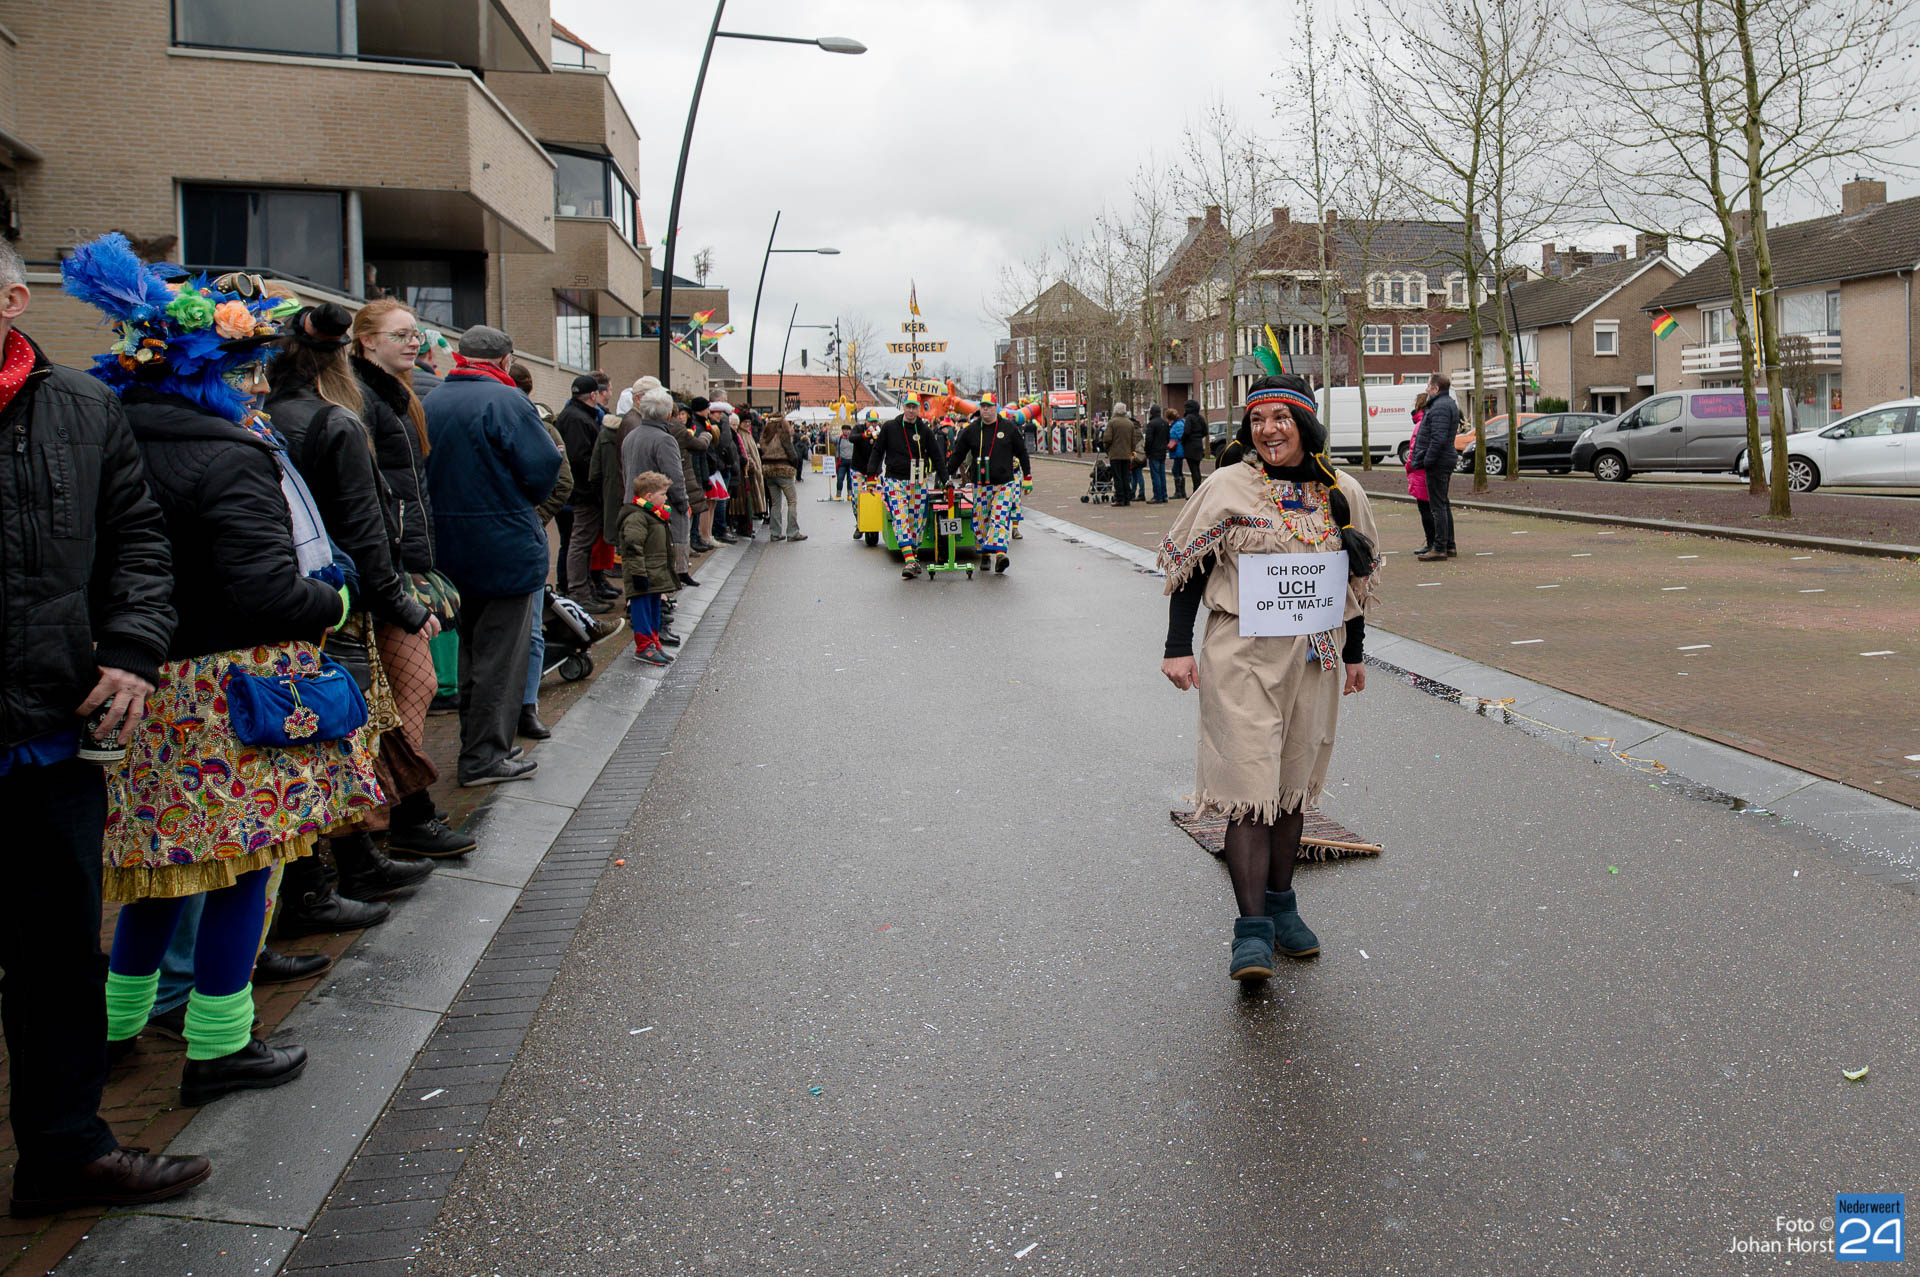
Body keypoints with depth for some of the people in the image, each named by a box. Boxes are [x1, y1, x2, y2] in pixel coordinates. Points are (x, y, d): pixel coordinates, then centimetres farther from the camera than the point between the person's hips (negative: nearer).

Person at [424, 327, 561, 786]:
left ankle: (475, 745, 27)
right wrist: (528, 502, 2)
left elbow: (425, 473, 10)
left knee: (471, 650, 18)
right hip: (505, 547, -7)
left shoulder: (431, 403, 7)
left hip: (451, 549, 7)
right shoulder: (506, 400, -15)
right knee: (502, 653, 1)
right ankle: (485, 758, 3)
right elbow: (543, 468, -18)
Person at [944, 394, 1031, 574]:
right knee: (980, 519, 4)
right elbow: (957, 455, 13)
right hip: (980, 484, 2)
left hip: (1004, 483, -2)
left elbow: (1022, 454, 11)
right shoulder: (970, 431, 5)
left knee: (1001, 516, -14)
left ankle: (999, 552, -25)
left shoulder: (1009, 429, 3)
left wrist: (1027, 478, 10)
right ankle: (984, 554, 16)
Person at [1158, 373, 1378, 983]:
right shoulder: (1226, 486, -3)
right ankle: (1252, 932, -8)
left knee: (1293, 784, 12)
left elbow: (1357, 577, 17)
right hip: (1242, 656, -4)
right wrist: (1178, 649, -5)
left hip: (1313, 660, 4)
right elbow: (1186, 566, 0)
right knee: (1249, 785, -9)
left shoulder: (1343, 494, 7)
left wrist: (1354, 654, 19)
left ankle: (1281, 905, 26)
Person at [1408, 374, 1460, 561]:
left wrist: (1427, 461, -20)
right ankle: (1449, 546, 22)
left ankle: (1439, 548, -7)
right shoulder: (1449, 404, 18)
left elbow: (1439, 438, -25)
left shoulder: (1440, 407, -17)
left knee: (1438, 506, -8)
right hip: (1446, 461, 11)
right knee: (1443, 505, 16)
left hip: (1438, 463, -11)